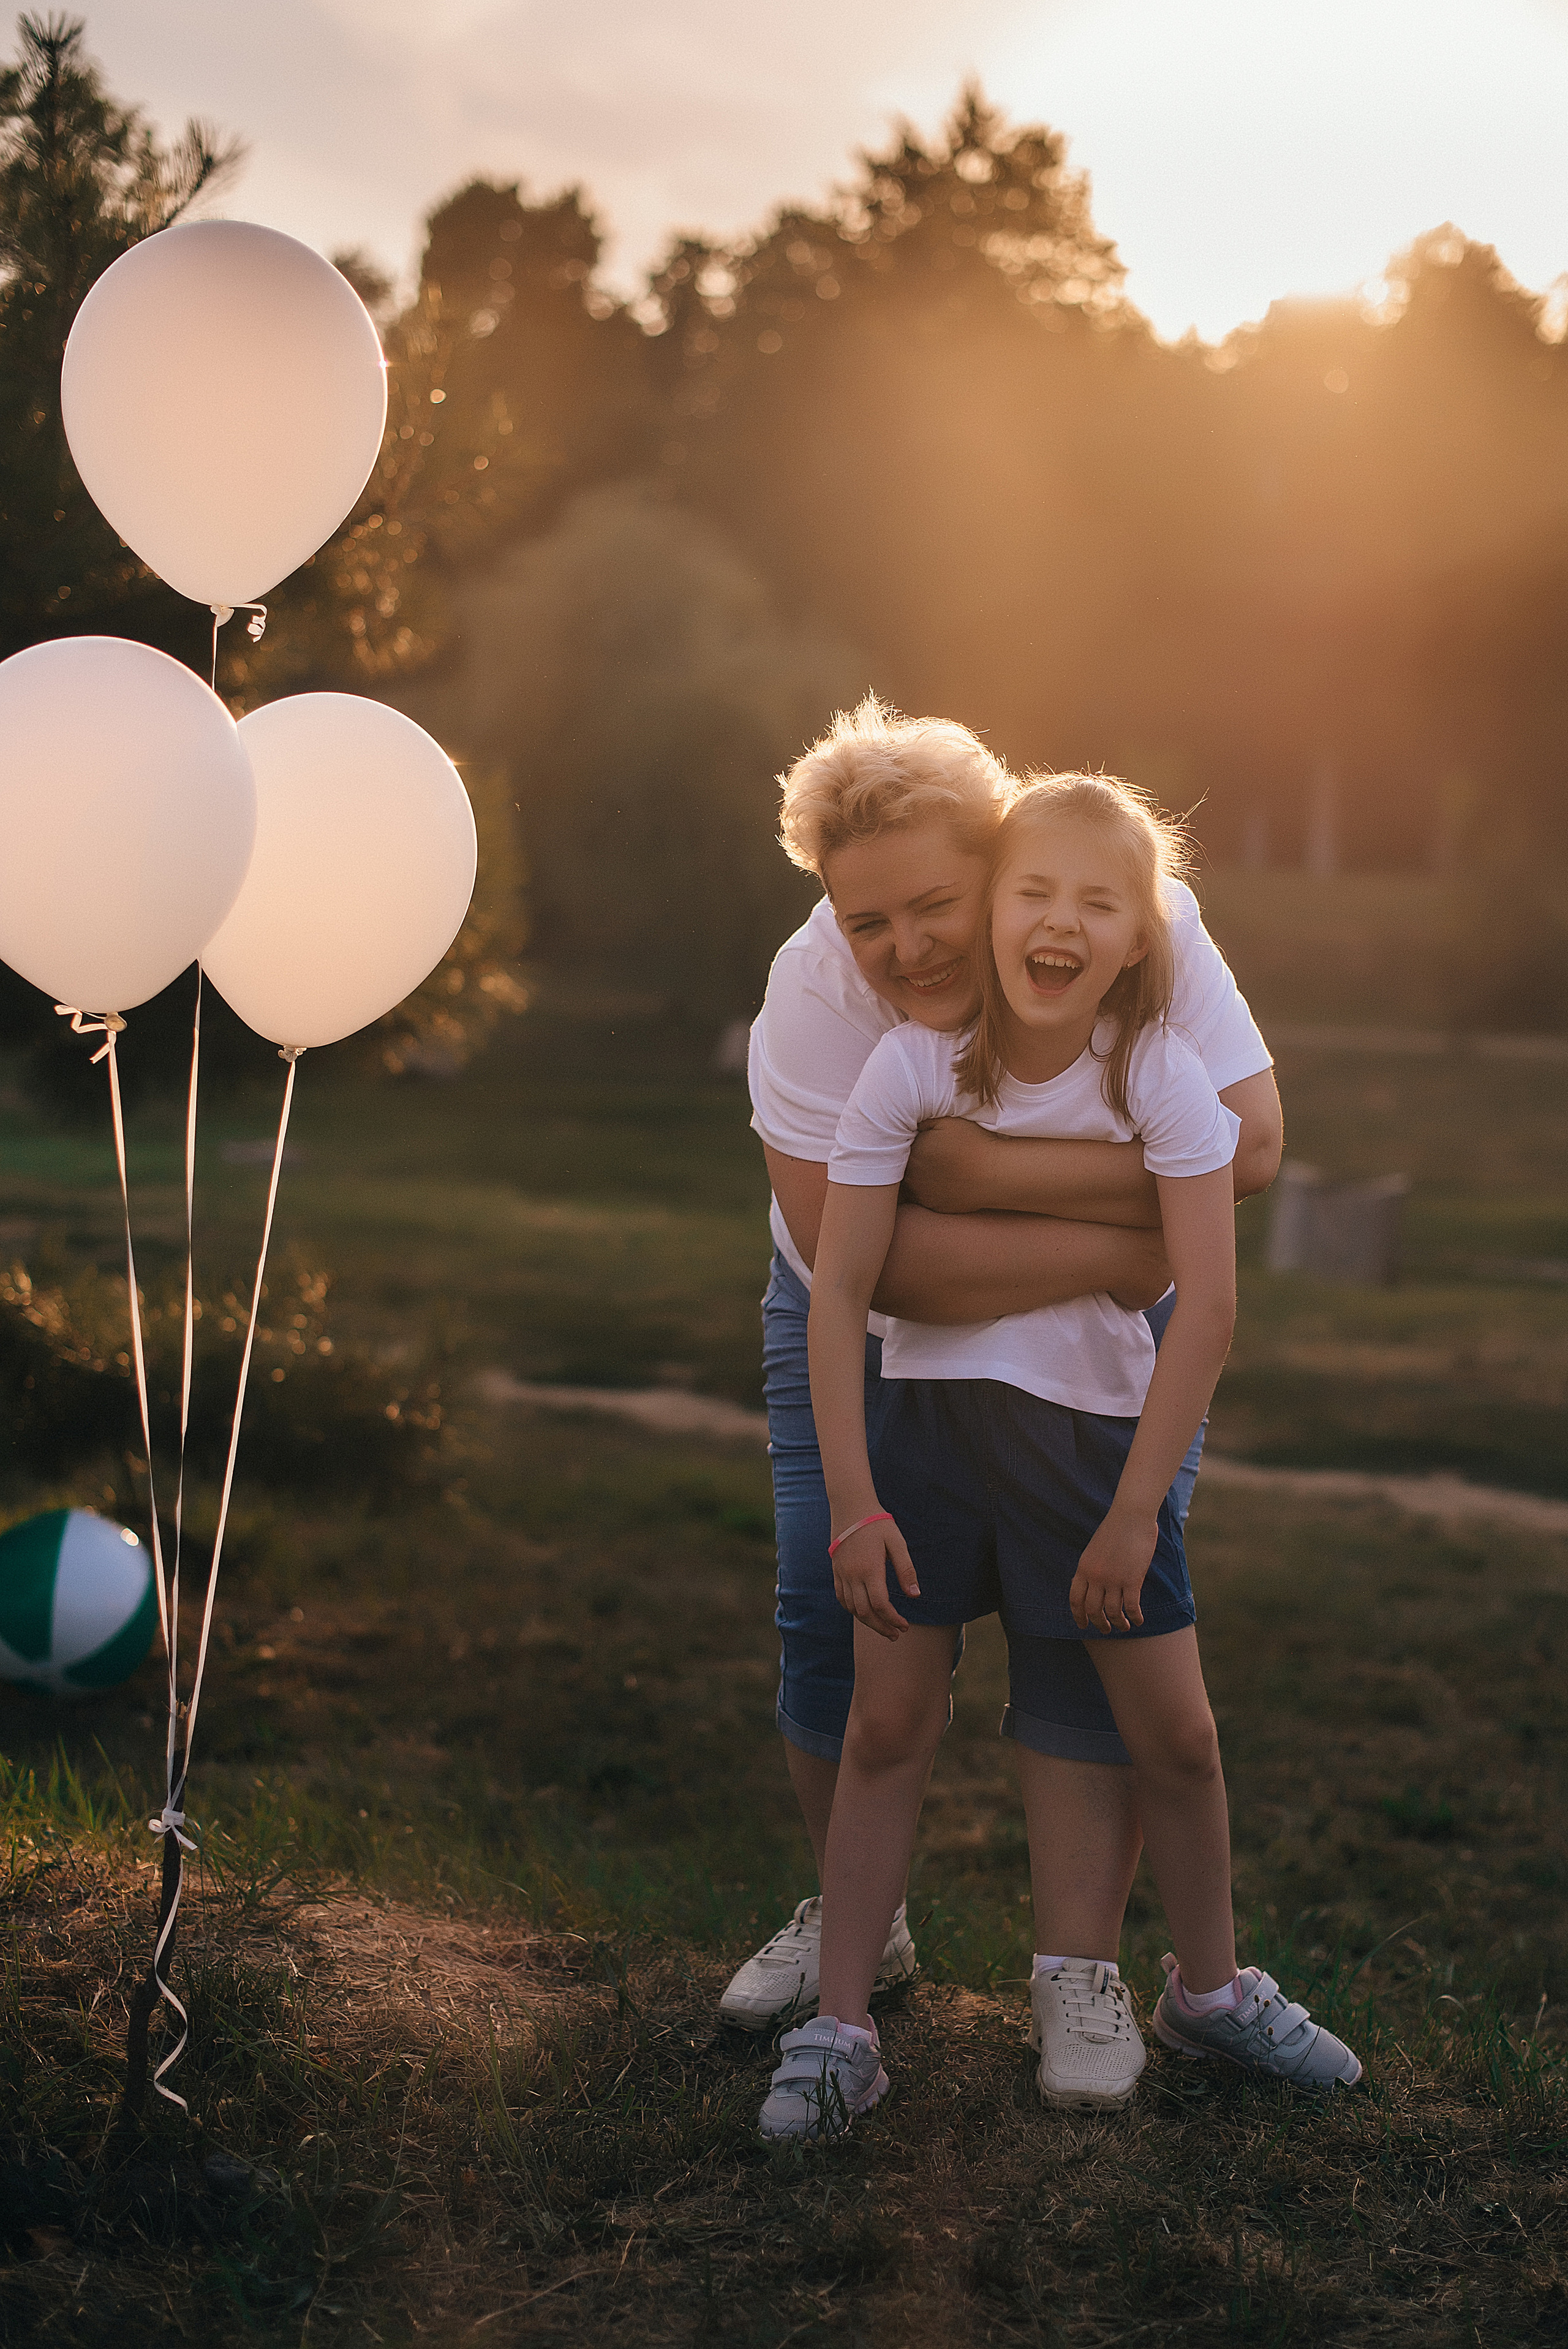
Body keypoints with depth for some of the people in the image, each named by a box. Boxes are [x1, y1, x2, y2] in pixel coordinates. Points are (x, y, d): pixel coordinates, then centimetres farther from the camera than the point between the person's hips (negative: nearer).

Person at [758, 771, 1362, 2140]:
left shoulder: (1159, 1073, -16)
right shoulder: (913, 1066, -15)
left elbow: (1208, 1304, -16)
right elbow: (837, 1289, -11)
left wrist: (1135, 1513, -16)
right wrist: (853, 1502, -15)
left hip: (1101, 1423, 0)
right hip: (934, 1409, 0)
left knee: (1178, 1737, 5)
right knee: (887, 1723, 0)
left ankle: (1210, 1989, 29)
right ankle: (842, 2030, 11)